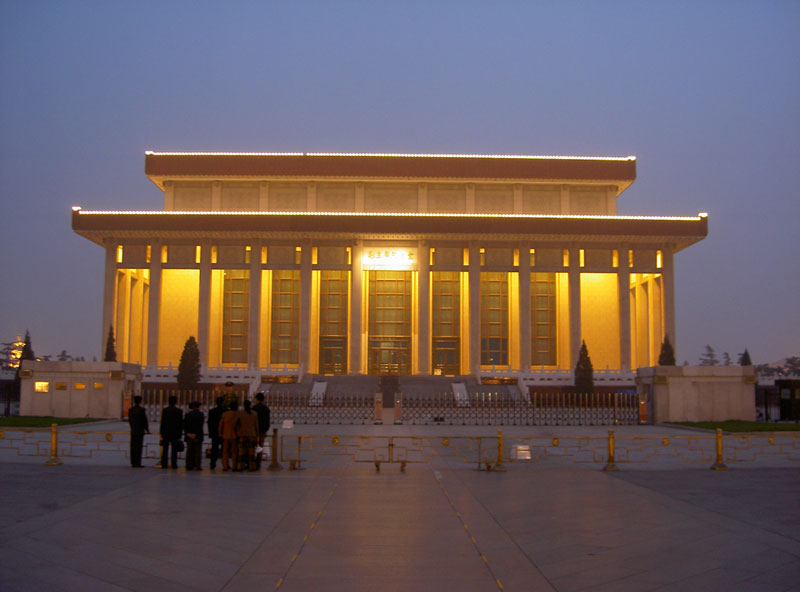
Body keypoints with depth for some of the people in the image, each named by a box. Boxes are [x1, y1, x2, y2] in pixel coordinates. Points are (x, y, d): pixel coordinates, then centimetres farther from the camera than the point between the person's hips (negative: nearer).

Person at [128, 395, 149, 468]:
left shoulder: (130, 410, 6)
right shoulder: (142, 410, -11)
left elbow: (129, 420, 11)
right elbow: (145, 421, -8)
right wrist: (147, 430, 4)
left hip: (133, 431, 6)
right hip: (140, 431, -6)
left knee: (133, 447, 8)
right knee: (139, 447, -5)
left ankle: (133, 463, 11)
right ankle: (137, 463, -7)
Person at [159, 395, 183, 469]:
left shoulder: (164, 410, -3)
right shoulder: (179, 411, -4)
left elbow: (162, 422, -2)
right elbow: (181, 423, -2)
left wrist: (161, 433, 3)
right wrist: (180, 434, 5)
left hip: (166, 433, 1)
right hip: (175, 433, -1)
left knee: (165, 449, 6)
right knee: (174, 449, 3)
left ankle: (164, 464, 5)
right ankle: (174, 464, 1)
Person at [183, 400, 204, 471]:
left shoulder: (188, 414, 8)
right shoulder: (201, 414, -6)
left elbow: (184, 425, 2)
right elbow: (200, 426, -13)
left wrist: (187, 433, -3)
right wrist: (196, 434, -11)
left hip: (189, 435, 4)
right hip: (197, 436, -4)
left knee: (189, 452, 8)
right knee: (198, 451, 0)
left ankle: (189, 466, 6)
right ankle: (198, 466, -3)